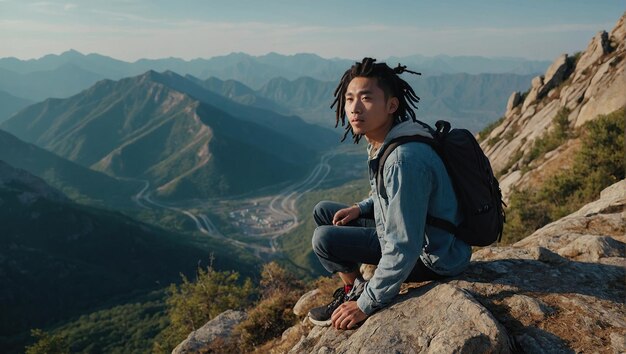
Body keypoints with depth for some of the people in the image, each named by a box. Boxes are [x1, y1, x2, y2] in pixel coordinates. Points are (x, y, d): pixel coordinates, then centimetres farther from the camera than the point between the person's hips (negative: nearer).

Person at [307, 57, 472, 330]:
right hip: (417, 234, 9)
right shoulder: (381, 142, -3)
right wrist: (360, 208, 2)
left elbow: (403, 250, -31)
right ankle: (353, 290, 18)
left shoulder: (403, 160, -32)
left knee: (324, 238, -16)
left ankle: (358, 295, 12)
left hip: (433, 258, -9)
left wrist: (367, 305, -21)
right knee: (323, 212, 10)